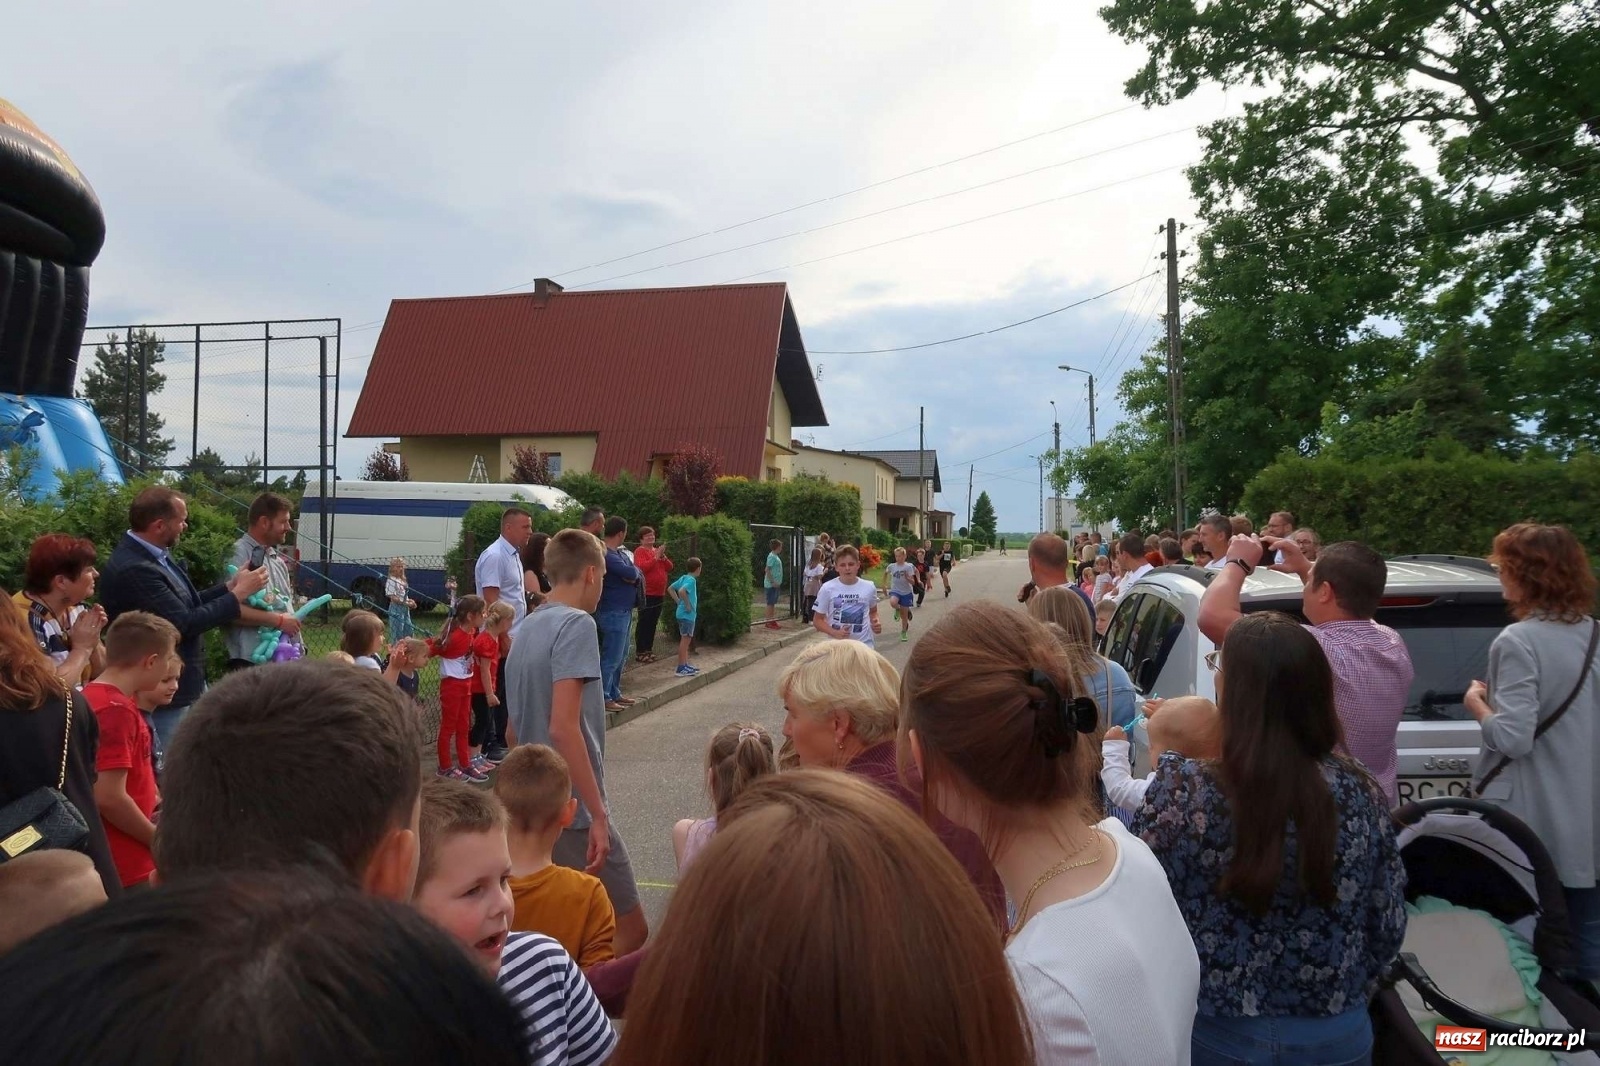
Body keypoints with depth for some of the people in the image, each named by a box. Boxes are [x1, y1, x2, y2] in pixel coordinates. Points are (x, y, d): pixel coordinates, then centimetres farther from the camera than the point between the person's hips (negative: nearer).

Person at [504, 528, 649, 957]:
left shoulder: (524, 630, 11)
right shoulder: (577, 625, -15)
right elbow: (563, 726, -24)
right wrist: (598, 814, -22)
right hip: (575, 810, -9)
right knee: (630, 929, 1)